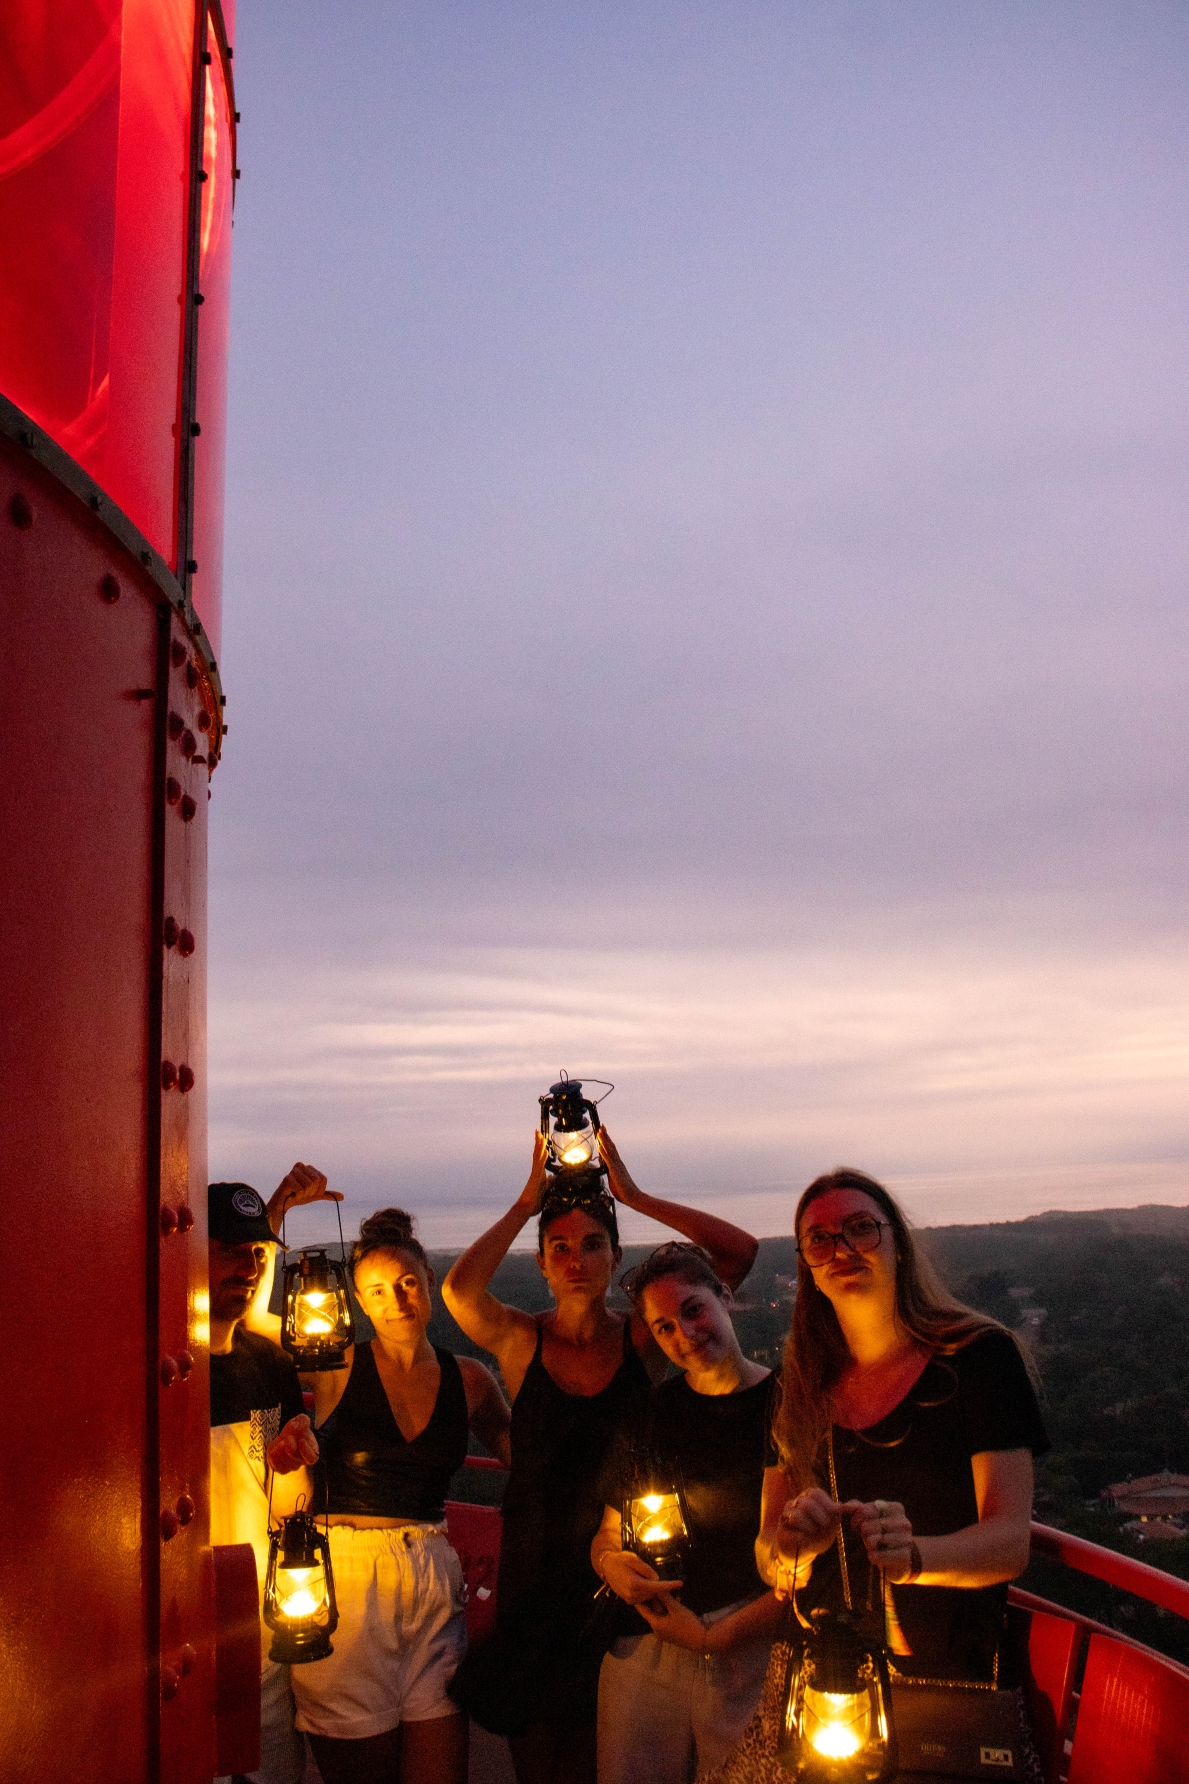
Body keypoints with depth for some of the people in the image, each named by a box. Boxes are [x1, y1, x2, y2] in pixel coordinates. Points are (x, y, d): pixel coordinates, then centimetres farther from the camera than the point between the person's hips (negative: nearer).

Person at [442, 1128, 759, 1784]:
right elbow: (458, 1289, -27)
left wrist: (634, 1195, -15)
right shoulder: (521, 1340, -4)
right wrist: (527, 1201, -20)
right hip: (535, 1574, 0)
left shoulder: (641, 1336, -3)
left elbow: (739, 1251, -14)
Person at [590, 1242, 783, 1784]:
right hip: (642, 1653, 3)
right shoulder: (645, 1419, 9)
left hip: (752, 1655, -3)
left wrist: (717, 1635, -13)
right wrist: (609, 1563, -5)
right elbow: (608, 1534, 18)